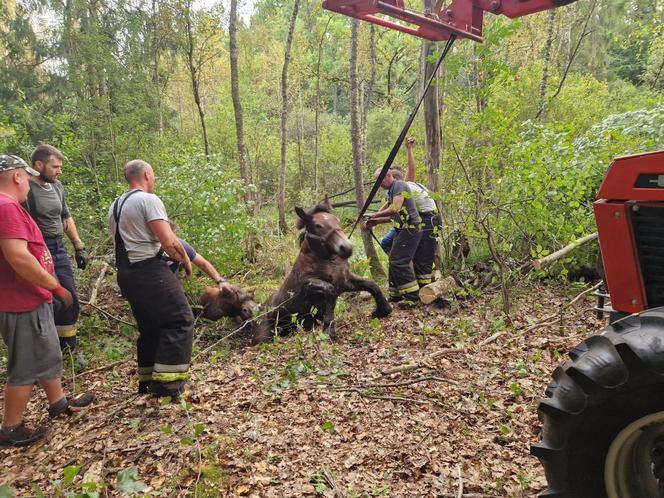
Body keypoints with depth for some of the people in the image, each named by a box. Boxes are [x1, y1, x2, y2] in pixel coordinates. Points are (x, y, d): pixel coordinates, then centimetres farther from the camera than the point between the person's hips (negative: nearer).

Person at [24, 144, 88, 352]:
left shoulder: (57, 186, 9)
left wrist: (79, 246, 16)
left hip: (59, 249, 7)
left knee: (71, 299, 10)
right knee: (52, 303, -7)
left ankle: (68, 349, 26)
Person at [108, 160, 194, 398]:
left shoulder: (115, 206, 17)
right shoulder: (148, 200, -10)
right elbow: (169, 241, -18)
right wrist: (185, 261, -1)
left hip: (126, 273, 9)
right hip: (150, 271, -9)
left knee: (149, 326, 19)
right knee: (180, 320, -4)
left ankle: (147, 379, 24)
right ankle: (167, 381, -6)